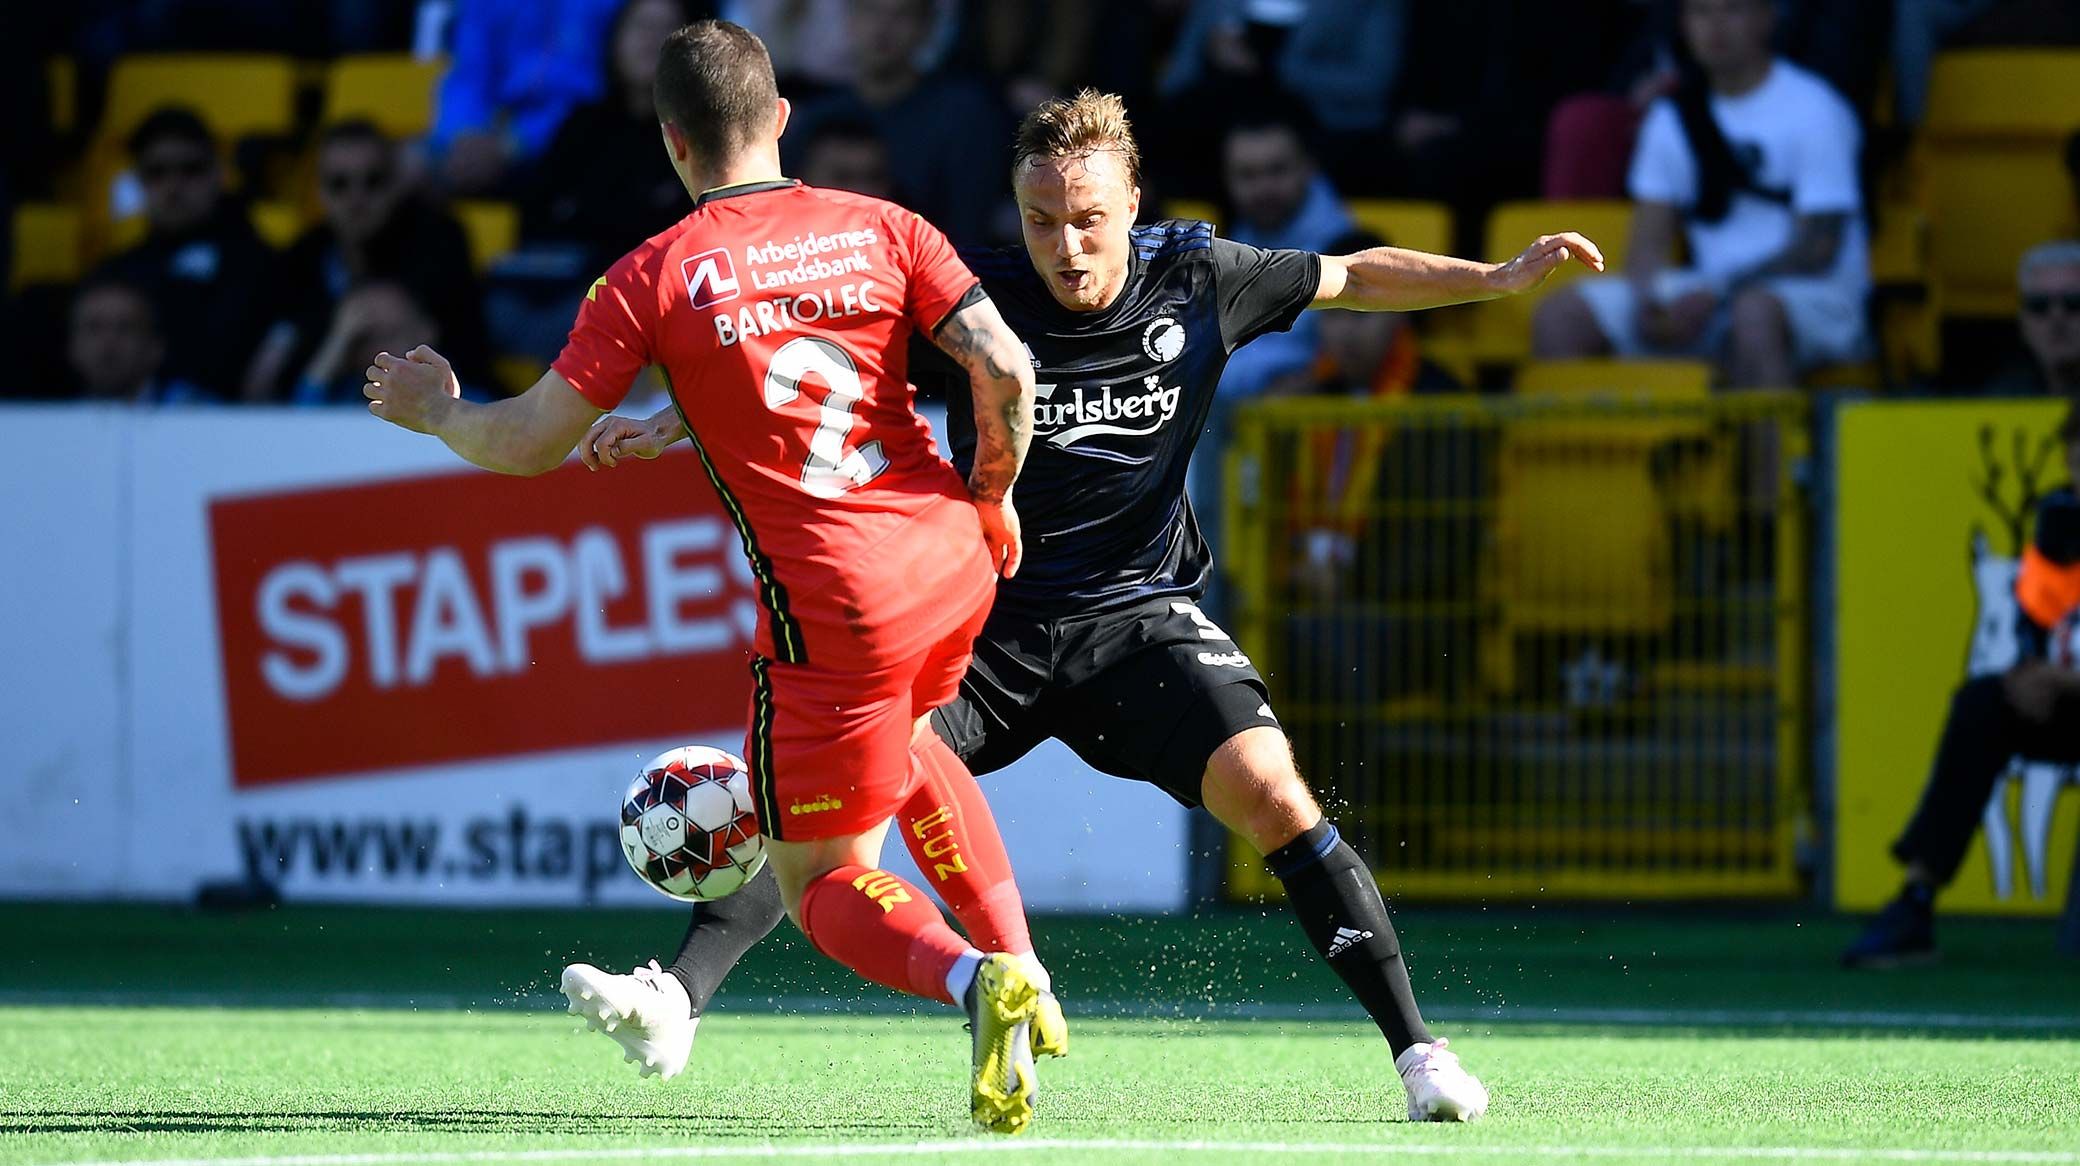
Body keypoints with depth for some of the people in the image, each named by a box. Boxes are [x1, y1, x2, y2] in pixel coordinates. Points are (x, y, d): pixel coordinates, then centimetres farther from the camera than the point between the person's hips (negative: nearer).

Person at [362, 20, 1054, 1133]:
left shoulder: (653, 278, -4)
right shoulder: (881, 228, 4)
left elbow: (529, 443, 0)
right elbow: (1004, 365, -4)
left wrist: (436, 413, 21)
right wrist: (992, 496, 14)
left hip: (835, 602, -5)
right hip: (952, 560, 5)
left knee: (821, 884, 7)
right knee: (900, 742, 37)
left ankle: (973, 979, -22)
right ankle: (1016, 966, 26)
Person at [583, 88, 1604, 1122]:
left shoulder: (1196, 279, -7)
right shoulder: (974, 299, -12)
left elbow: (1358, 277, 9)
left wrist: (1503, 277, 2)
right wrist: (669, 427, -13)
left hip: (1141, 616, 0)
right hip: (989, 620, 0)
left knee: (1269, 794, -22)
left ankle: (1414, 1047, -15)